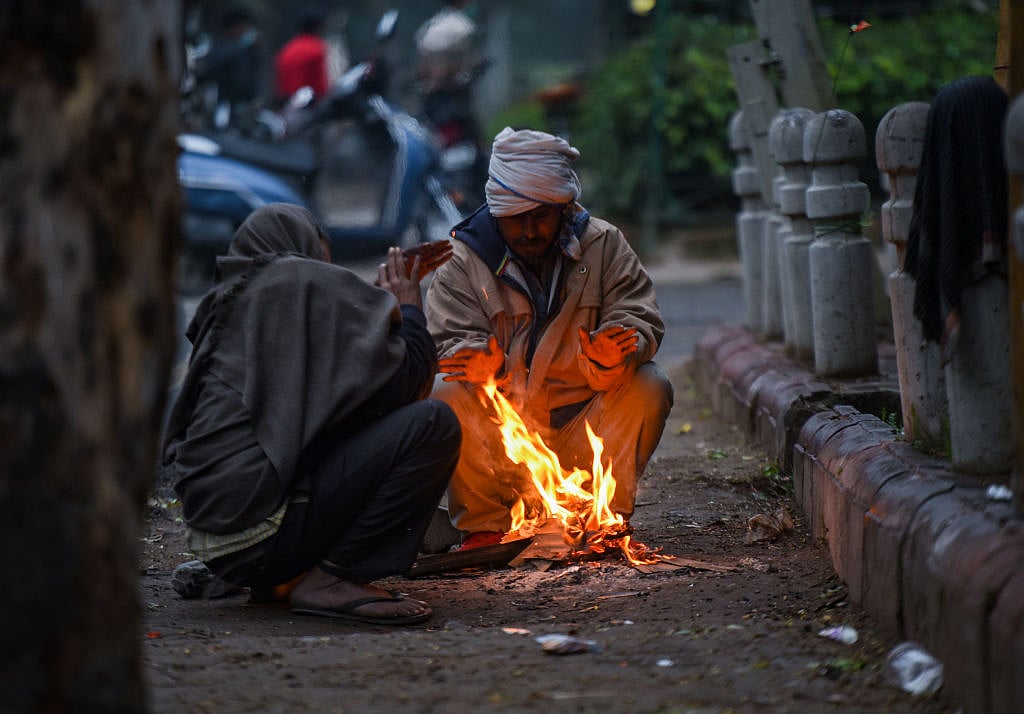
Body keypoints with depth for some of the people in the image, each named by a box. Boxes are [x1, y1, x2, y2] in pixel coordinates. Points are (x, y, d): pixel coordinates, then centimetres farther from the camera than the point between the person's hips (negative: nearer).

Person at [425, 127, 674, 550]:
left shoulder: (604, 245, 4)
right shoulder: (463, 261, 2)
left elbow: (639, 320, -4)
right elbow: (452, 341, -6)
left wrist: (612, 356, -29)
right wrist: (486, 365, -31)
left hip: (584, 435, 1)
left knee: (650, 388, -24)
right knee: (444, 395, -28)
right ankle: (484, 524, -11)